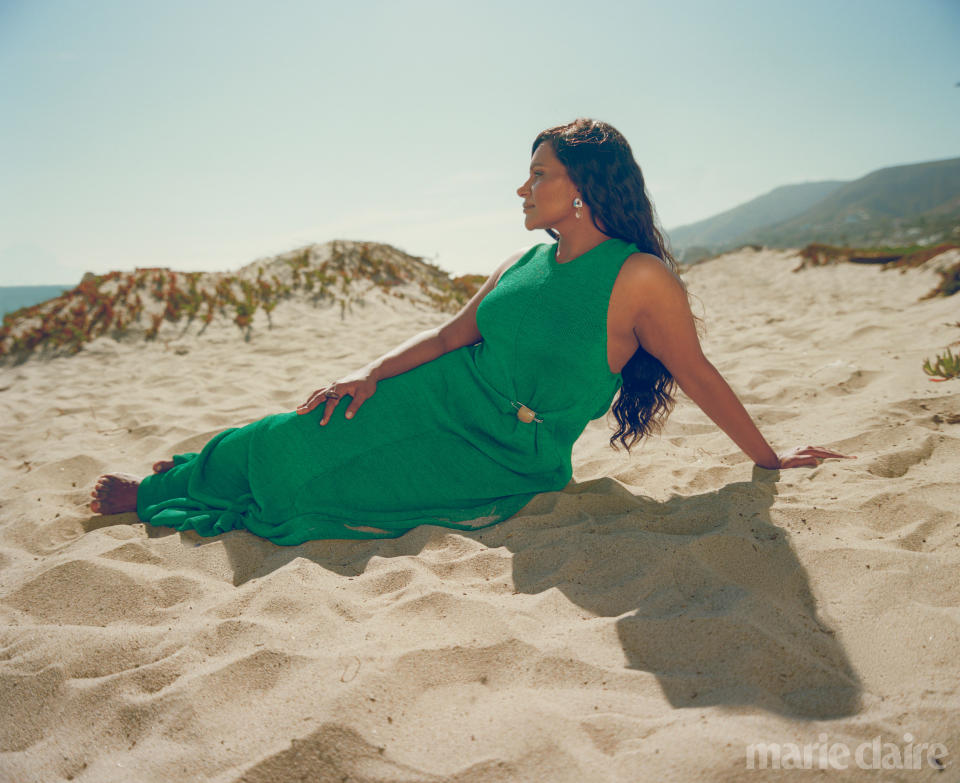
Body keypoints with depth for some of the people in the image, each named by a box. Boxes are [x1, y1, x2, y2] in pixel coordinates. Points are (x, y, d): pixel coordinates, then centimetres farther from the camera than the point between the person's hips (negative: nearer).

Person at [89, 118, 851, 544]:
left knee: (324, 472, -5)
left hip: (500, 461, -5)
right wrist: (373, 373, -3)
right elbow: (454, 334, 8)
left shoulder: (639, 277, -16)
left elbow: (699, 376, -9)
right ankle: (183, 478, 26)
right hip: (444, 402, 6)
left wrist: (769, 459, -1)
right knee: (316, 431, 0)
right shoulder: (525, 263, 5)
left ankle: (161, 494, 16)